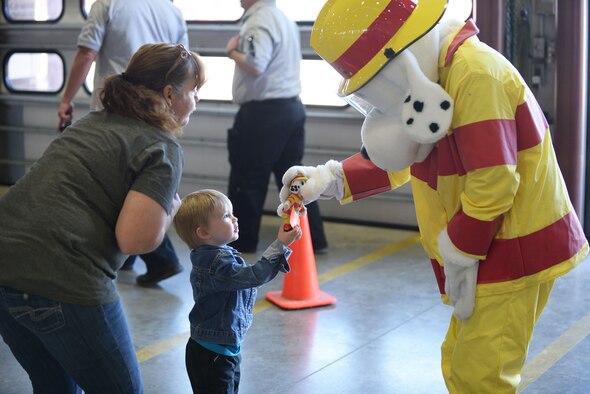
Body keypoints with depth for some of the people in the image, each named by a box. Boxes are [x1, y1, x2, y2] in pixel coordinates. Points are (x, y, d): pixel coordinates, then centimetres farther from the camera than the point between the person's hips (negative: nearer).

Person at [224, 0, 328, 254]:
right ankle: (312, 239, 12)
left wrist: (232, 51, -11)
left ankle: (242, 241, 13)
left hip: (264, 112, -9)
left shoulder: (259, 21, -15)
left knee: (247, 179, 3)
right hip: (291, 107, 9)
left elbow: (255, 66, -28)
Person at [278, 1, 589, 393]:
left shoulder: (476, 74, -24)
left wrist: (457, 258, -16)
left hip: (517, 254, -10)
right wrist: (329, 179, 6)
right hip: (487, 252, 10)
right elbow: (397, 159, 17)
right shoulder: (436, 73, 8)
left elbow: (493, 185, -27)